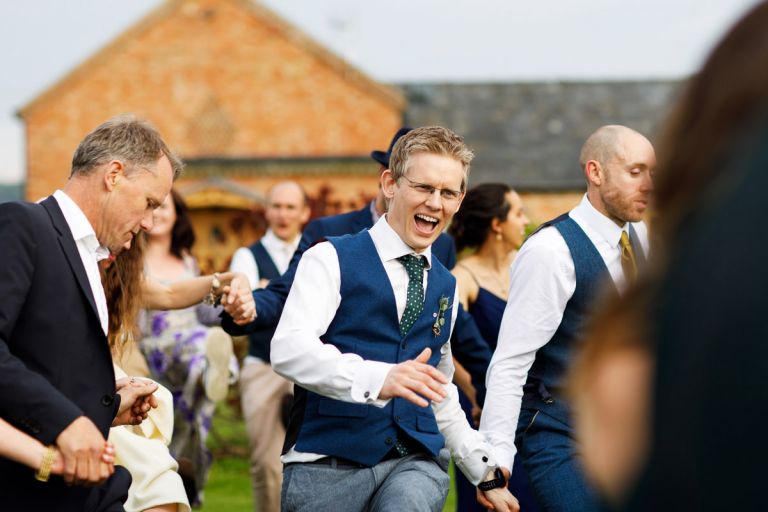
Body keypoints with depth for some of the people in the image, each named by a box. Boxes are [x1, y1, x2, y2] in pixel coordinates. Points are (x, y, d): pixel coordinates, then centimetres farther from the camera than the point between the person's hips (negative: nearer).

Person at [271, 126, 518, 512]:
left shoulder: (446, 287, 19)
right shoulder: (332, 260, -1)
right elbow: (288, 349, -18)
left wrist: (487, 473, 21)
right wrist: (377, 378, -33)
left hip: (413, 463, 3)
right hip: (328, 465, -2)